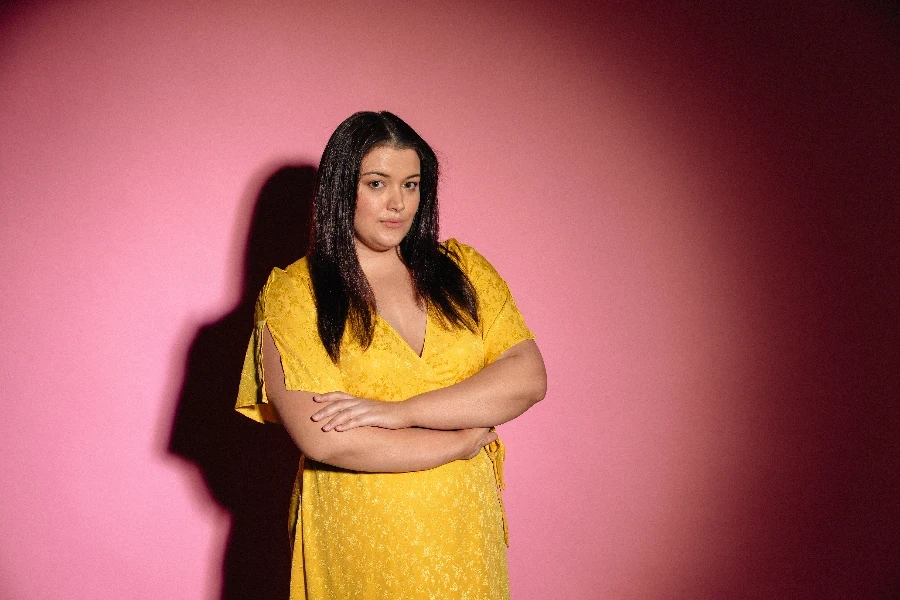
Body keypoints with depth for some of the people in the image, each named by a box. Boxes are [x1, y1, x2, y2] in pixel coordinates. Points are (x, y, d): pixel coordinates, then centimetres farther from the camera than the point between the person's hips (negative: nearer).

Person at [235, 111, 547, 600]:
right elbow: (323, 439, -19)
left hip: (464, 536, 3)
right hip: (357, 547, -3)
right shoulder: (291, 295, -8)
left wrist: (399, 411, -19)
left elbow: (528, 378, -9)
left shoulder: (462, 271, 2)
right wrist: (464, 438, -13)